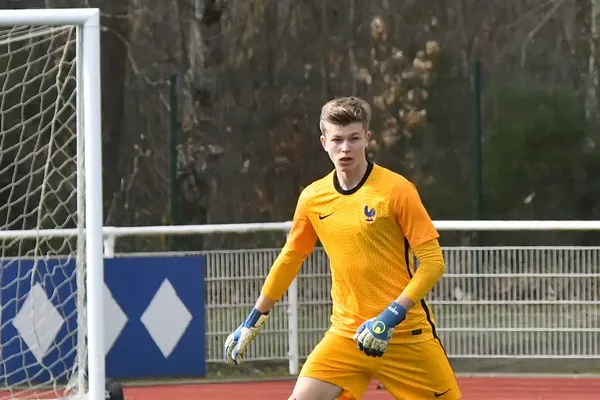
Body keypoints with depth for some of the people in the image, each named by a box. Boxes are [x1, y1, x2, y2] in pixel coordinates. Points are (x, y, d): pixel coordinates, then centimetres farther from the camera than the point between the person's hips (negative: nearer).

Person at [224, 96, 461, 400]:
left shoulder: (396, 190, -10)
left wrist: (392, 316, -20)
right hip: (346, 334, 3)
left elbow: (433, 261, -10)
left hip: (406, 332, -3)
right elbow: (290, 259, 18)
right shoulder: (312, 198, 3)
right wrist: (254, 320, 23)